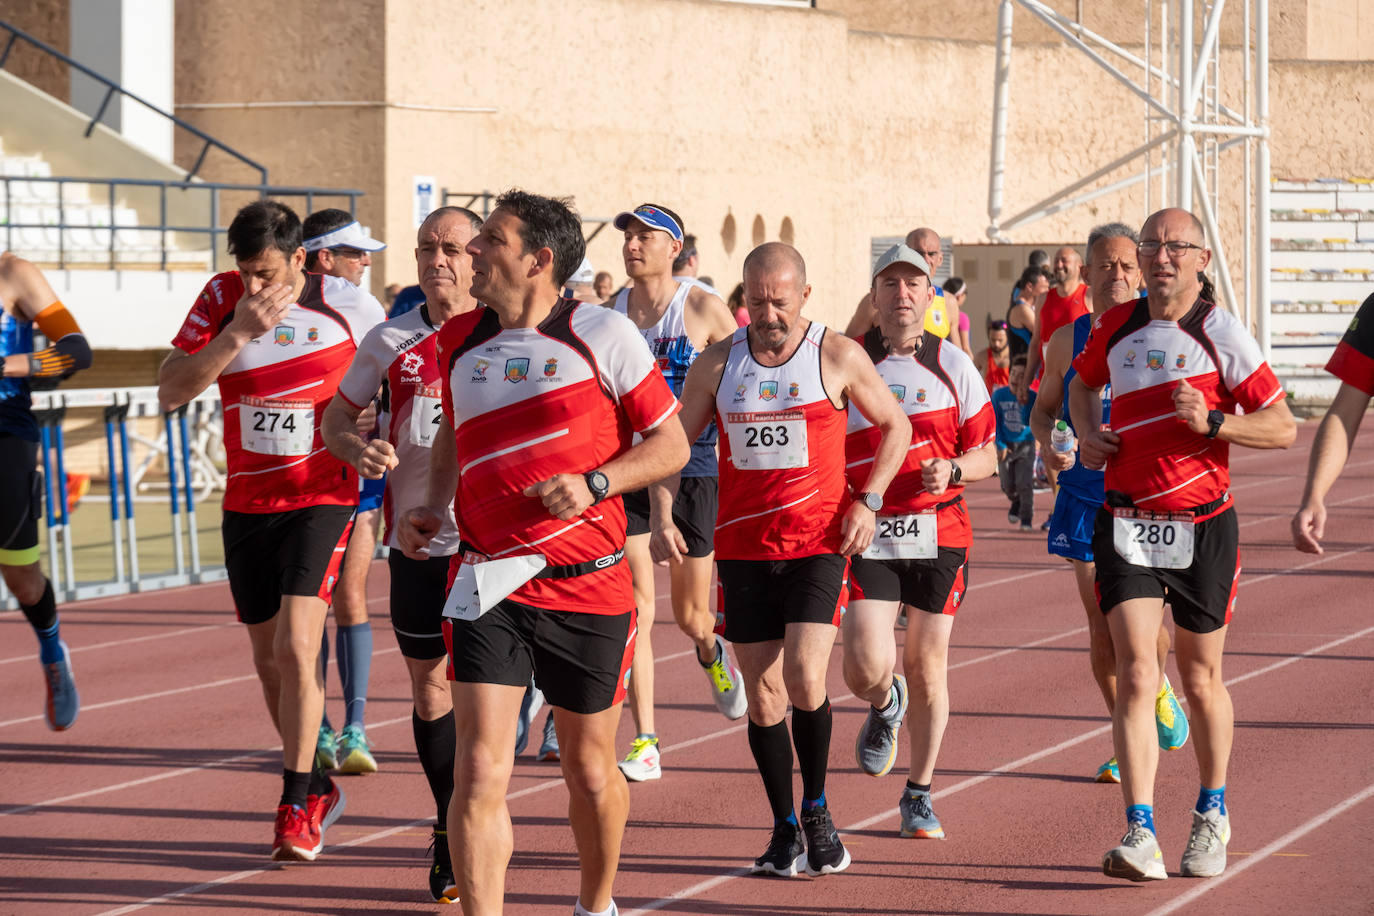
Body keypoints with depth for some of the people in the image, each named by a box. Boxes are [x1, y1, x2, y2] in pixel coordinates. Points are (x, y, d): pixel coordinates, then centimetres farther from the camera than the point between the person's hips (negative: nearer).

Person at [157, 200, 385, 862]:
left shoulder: (351, 308, -6)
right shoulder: (222, 299, -2)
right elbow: (170, 392, -9)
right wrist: (238, 333, -19)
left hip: (321, 499, -3)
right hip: (247, 504, 4)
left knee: (296, 648, -17)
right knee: (270, 661, 11)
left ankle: (296, 807, -8)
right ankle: (317, 787, 31)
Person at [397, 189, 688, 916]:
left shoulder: (601, 334, -5)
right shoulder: (458, 342, 7)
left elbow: (671, 445, -1)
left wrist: (594, 484, -16)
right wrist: (432, 508, 9)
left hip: (586, 583, -2)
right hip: (488, 582, 2)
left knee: (589, 767, 13)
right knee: (479, 769, -12)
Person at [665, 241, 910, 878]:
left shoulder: (839, 358, -2)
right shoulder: (716, 364, 4)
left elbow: (896, 426, 9)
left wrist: (867, 501, -2)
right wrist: (662, 516, -2)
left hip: (819, 544, -3)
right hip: (743, 547, 3)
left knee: (804, 680, -17)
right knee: (762, 694, 4)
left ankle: (816, 809, 5)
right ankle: (784, 830, 16)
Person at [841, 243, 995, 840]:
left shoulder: (953, 366, 5)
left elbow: (986, 456, 7)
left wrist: (950, 470, -14)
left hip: (938, 532, 1)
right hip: (867, 536, -1)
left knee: (927, 668, 4)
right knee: (867, 668, -13)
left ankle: (919, 795, 20)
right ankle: (884, 707, 25)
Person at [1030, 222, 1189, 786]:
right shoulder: (1066, 342, 4)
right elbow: (1044, 407, 16)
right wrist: (1046, 443, -5)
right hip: (1086, 498, 2)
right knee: (1102, 626, 1)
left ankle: (1158, 687, 27)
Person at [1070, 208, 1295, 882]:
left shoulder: (1220, 333, -6)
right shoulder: (1115, 327, 5)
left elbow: (1282, 427, -5)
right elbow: (1083, 383, 28)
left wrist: (1213, 422, -20)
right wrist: (1087, 433, 8)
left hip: (1202, 528, -2)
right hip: (1126, 527, 2)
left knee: (1201, 680, 11)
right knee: (1136, 674, -13)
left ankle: (1211, 815, 33)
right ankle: (1140, 834, -19)